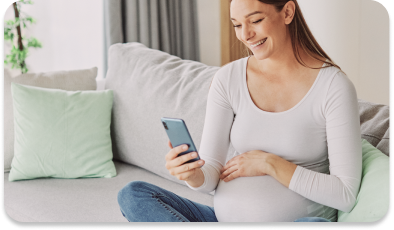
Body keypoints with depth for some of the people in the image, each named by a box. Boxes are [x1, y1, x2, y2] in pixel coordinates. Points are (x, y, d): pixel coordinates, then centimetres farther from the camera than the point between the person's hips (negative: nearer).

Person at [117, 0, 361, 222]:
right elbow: (212, 175, 0)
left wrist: (270, 164, -14)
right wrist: (193, 174, -24)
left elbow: (346, 195, -11)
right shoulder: (228, 79, 1)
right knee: (132, 195, -13)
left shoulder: (334, 86, -9)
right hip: (225, 215, 4)